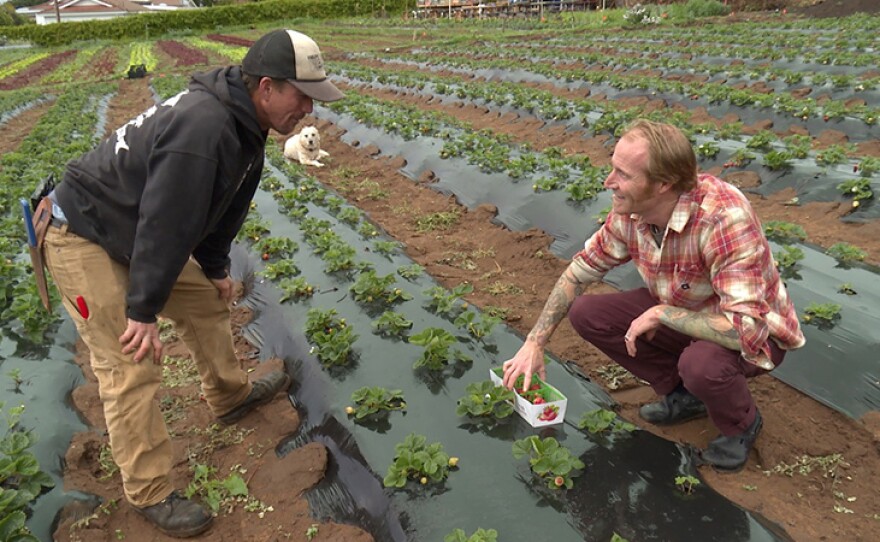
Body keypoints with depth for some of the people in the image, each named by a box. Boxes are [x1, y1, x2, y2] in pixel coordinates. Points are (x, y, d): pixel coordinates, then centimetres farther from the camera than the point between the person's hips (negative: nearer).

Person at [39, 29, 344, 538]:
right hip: (84, 239, -9)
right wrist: (143, 311, -25)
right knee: (132, 368, -7)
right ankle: (151, 493, 8)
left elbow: (225, 207, 11)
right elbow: (164, 224, -32)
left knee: (208, 301, 17)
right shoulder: (202, 127, -33)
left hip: (139, 236, 9)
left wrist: (216, 267, 18)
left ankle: (231, 396, 39)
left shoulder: (244, 124, 0)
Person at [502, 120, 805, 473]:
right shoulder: (630, 212, -15)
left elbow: (746, 330, -40)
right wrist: (534, 343, -8)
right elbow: (580, 271, -2)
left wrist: (661, 313, -29)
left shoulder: (724, 219, -36)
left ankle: (741, 425, 1)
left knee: (702, 363, -38)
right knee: (587, 314, -10)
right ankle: (682, 395, 9)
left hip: (756, 334, -5)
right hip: (682, 313, 6)